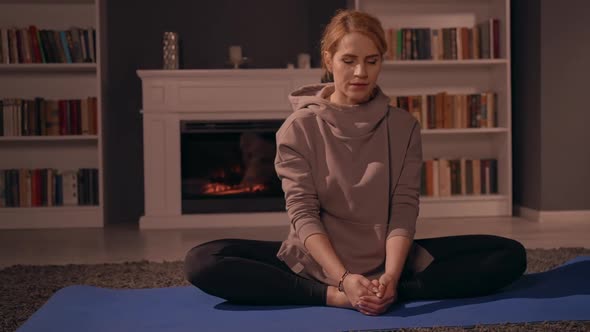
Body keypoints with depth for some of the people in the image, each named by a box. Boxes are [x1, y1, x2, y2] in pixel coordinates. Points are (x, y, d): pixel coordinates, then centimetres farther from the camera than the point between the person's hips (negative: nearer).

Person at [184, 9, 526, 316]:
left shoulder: (404, 126, 0)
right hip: (316, 260, -1)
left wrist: (390, 276, -26)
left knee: (510, 255, -16)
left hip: (387, 258, 2)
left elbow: (404, 210, -8)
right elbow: (303, 213, -12)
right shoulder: (300, 127, -5)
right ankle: (335, 296, -29)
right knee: (201, 262, -25)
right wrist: (343, 278, -28)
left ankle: (392, 291, -27)